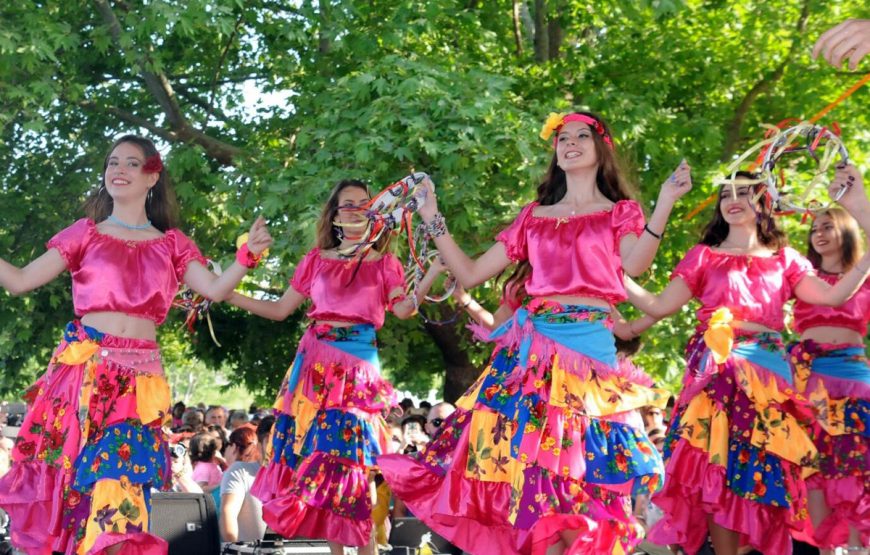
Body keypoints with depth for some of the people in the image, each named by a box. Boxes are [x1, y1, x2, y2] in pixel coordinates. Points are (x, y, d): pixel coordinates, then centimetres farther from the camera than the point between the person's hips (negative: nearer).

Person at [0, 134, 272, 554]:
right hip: (81, 370, 0)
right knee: (63, 477, -2)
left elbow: (215, 289, 1)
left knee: (117, 486, -9)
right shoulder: (85, 233, 11)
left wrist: (247, 255, -14)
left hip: (137, 377, 0)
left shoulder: (171, 244, 13)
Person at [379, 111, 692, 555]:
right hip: (532, 348, 3)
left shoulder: (621, 213, 11)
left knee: (580, 464, -7)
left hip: (590, 348, -3)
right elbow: (470, 273, 15)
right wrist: (433, 220, 12)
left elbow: (634, 264, -12)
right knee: (527, 459, -3)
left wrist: (666, 202, -19)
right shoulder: (534, 217, 17)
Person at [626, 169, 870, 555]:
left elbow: (832, 296, 4)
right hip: (717, 370, -2)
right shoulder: (704, 256, 12)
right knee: (718, 465, -9)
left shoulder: (784, 260, 16)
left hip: (766, 372, 2)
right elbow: (659, 306, 4)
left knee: (764, 470, -1)